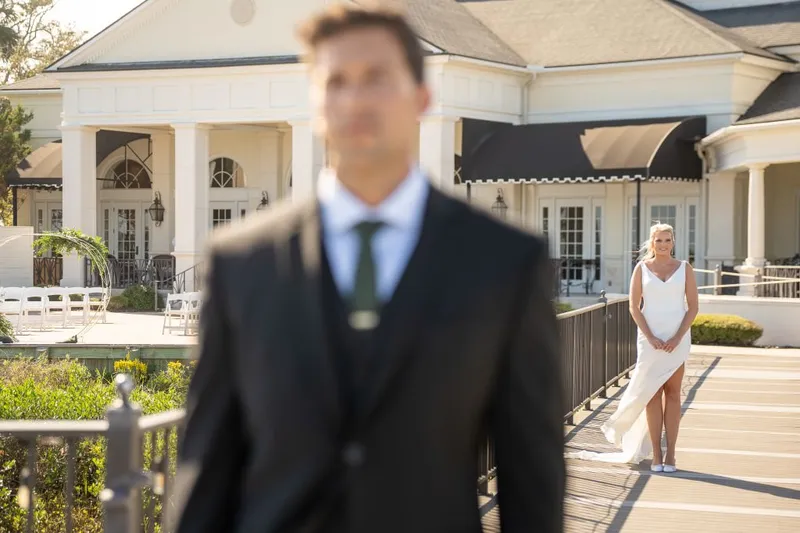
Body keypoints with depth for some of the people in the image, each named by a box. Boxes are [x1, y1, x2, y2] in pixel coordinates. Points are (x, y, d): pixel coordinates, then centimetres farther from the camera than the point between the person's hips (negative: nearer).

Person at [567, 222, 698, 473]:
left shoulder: (685, 268, 4)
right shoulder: (642, 268, 4)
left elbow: (693, 306, 1)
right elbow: (634, 306, 1)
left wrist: (678, 337, -10)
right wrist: (650, 337, -10)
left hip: (677, 338, 0)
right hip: (649, 338, 0)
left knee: (672, 393, 1)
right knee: (652, 394, -2)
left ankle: (670, 453, 4)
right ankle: (656, 454, 3)